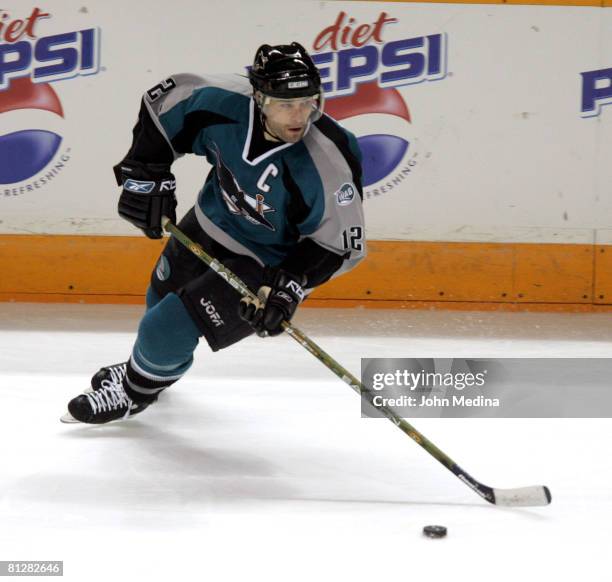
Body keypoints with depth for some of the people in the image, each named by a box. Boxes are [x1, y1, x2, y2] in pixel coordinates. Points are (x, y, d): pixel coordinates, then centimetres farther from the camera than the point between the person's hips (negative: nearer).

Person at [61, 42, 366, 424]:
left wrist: (290, 286, -31)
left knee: (168, 331, -10)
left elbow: (341, 244, -22)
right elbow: (164, 100, -5)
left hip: (266, 261, -5)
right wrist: (146, 174, -9)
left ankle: (138, 392, 25)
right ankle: (143, 366, 62)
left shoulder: (328, 164, -35)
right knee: (162, 302, 27)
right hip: (211, 222, 5)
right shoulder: (225, 100, -26)